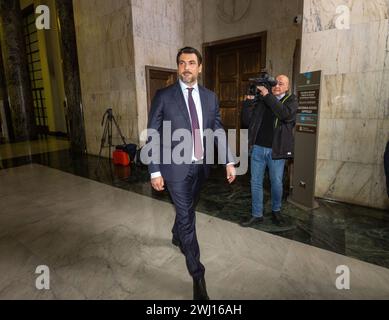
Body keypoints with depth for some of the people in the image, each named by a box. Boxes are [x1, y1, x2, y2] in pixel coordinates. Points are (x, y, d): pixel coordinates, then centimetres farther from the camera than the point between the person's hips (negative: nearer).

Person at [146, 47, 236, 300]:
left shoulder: (210, 97, 4)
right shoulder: (164, 96, -7)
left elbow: (218, 131, 6)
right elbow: (153, 136, -7)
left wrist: (229, 161, -3)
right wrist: (155, 171, -10)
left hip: (201, 166, 5)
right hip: (176, 167, -4)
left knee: (187, 210, 23)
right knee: (187, 217, 0)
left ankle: (177, 236, 55)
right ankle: (198, 276, 15)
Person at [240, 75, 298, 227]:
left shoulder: (291, 100, 4)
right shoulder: (261, 99, 8)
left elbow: (286, 114, -20)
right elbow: (246, 122, 4)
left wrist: (267, 95, -16)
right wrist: (248, 101, -6)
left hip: (276, 150, -2)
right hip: (258, 148, 2)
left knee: (276, 183, 10)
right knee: (256, 183, 7)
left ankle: (276, 211, 33)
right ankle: (257, 215, 20)